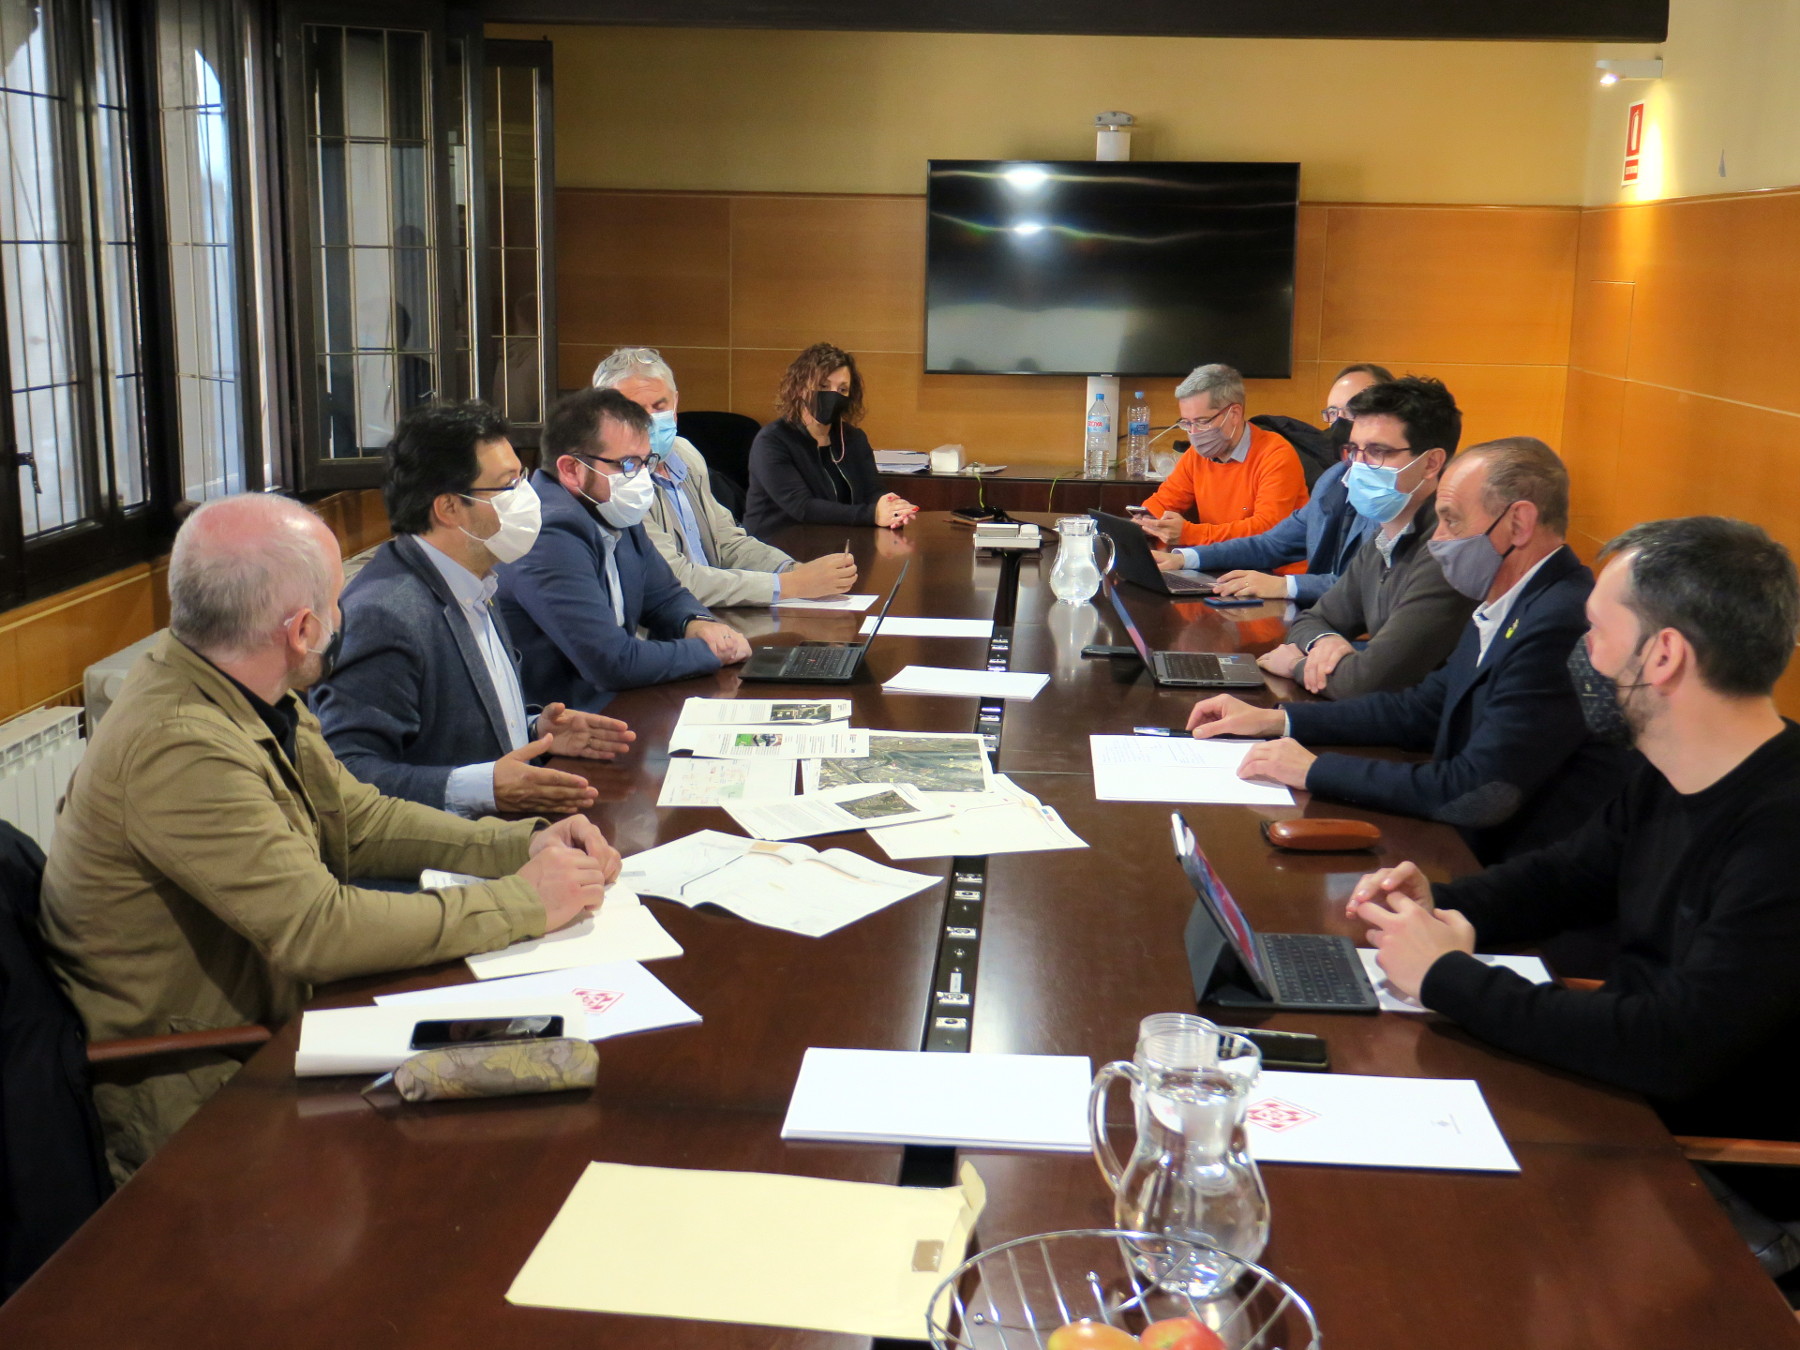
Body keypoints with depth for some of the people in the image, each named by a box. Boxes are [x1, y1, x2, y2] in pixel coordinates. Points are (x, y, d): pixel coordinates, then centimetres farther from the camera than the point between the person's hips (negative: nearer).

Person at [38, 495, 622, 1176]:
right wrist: (524, 902, -22)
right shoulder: (177, 749, -29)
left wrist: (524, 844, -4)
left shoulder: (256, 700, 0)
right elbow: (318, 928, -31)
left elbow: (361, 820, 9)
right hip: (189, 1100, -8)